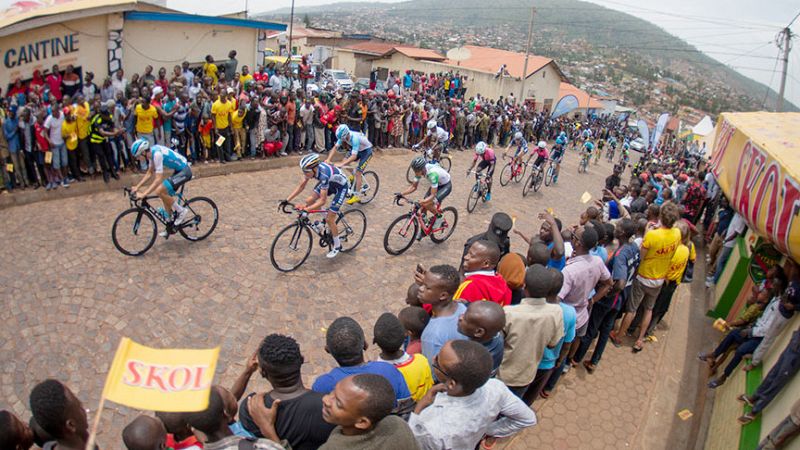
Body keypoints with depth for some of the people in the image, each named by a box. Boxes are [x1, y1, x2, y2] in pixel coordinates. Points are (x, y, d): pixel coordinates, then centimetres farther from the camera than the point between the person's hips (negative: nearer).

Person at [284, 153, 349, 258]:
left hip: (341, 186, -7)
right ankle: (327, 215, 17)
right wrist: (287, 200, -13)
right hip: (330, 183, 8)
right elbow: (301, 186, -7)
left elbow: (323, 200, -36)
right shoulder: (310, 169, -19)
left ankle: (337, 246, 11)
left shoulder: (324, 174, -40)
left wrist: (306, 209, -41)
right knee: (309, 201, -8)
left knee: (329, 219, -8)